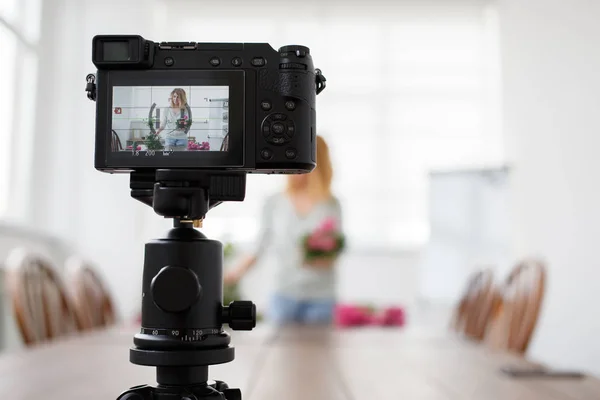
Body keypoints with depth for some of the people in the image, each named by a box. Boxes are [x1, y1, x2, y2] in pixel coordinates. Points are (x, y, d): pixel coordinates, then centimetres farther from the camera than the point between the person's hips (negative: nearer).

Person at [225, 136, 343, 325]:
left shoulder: (331, 205, -1)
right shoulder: (274, 204, 1)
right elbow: (261, 246, 9)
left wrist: (323, 259, -18)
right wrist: (237, 272, 9)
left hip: (321, 297, 0)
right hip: (284, 294, 1)